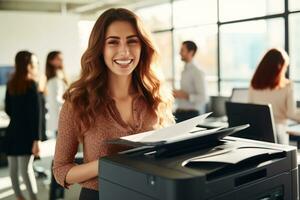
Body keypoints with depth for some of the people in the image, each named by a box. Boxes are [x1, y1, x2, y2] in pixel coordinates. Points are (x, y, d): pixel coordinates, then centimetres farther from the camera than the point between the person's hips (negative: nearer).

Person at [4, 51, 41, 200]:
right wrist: (37, 139, -17)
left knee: (13, 168, 12)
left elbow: (8, 109, 13)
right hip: (27, 133, -6)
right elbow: (36, 113, -15)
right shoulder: (31, 85, -10)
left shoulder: (11, 84, 7)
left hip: (12, 132, 6)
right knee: (26, 168, -8)